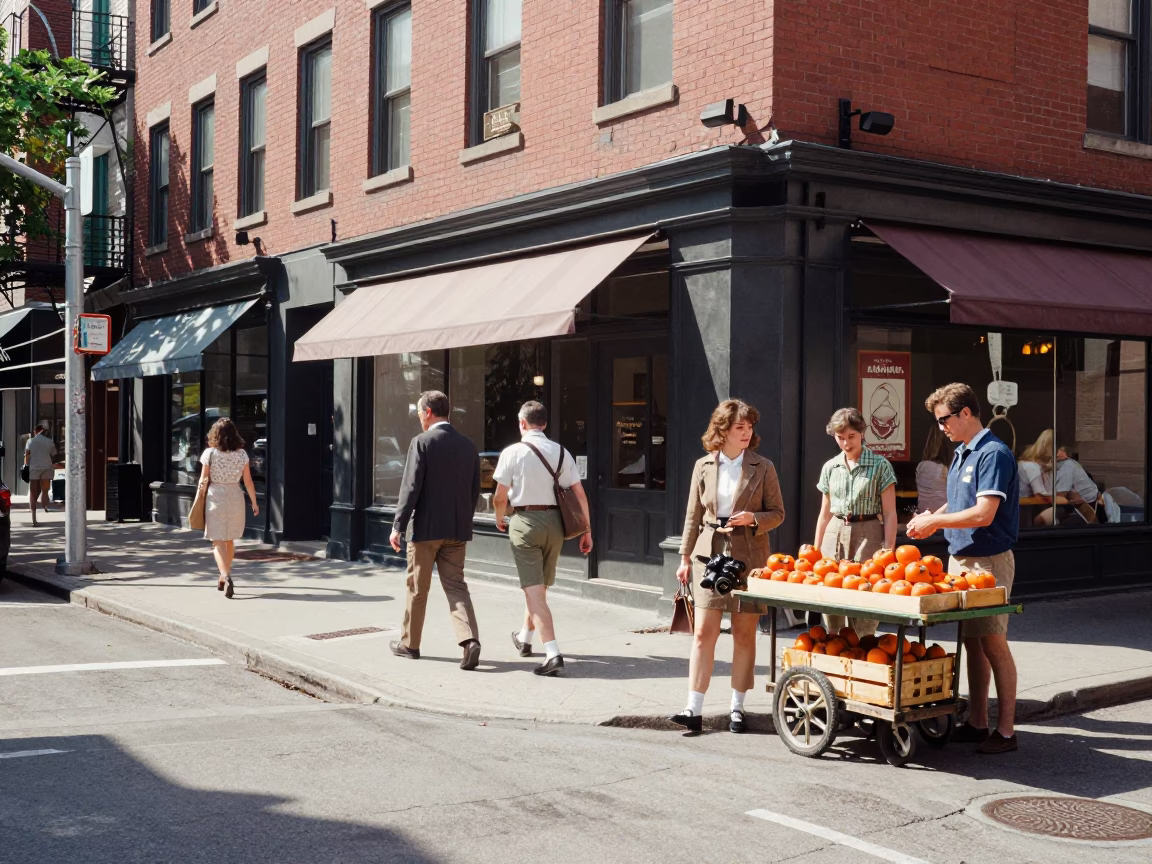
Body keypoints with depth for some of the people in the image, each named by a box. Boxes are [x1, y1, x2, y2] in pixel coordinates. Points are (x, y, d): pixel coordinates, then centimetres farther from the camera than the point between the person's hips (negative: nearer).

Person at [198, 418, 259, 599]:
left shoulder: (210, 453, -7)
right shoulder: (242, 454, -1)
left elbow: (203, 480, -5)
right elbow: (248, 481, 2)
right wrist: (254, 503, 10)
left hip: (215, 498, -3)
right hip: (235, 498, 3)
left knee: (218, 542, 0)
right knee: (230, 540, 18)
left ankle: (226, 577, -20)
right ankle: (224, 578, 30)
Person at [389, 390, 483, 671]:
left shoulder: (422, 442, -11)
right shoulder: (468, 445, 7)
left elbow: (411, 488, -14)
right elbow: (474, 490, 10)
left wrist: (398, 526, -10)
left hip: (425, 527, -4)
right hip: (457, 530, 5)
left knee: (417, 588, 9)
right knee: (456, 586, 6)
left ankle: (410, 644, 22)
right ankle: (469, 640, -12)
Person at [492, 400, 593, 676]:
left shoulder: (513, 452, -7)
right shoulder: (561, 452, 4)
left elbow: (500, 498, -6)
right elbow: (580, 494, 1)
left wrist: (499, 519, 15)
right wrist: (586, 530, 8)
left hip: (525, 520, -5)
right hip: (554, 520, 5)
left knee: (534, 589, -6)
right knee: (539, 586, 22)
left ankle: (553, 653, -17)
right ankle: (525, 638, 42)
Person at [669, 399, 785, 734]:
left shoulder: (763, 468, 1)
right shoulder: (703, 466, 6)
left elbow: (777, 512, 5)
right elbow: (693, 516, 10)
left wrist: (753, 519, -15)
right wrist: (685, 557, 7)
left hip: (749, 557, -1)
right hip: (710, 555, 1)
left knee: (744, 634, 5)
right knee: (704, 632, -5)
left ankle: (737, 707, 15)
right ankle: (694, 709, -5)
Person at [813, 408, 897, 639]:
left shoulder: (880, 466, -2)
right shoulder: (830, 467, 10)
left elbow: (889, 513, -3)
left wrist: (889, 551, -10)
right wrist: (816, 551, 14)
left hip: (868, 535, -4)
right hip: (834, 535, 4)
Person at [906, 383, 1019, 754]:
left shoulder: (993, 453, -15)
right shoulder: (961, 453, 14)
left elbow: (984, 514, -22)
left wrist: (936, 521, -13)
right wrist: (930, 518, 5)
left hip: (988, 561, -9)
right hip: (959, 557, 9)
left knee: (993, 642, -5)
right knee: (972, 642, 11)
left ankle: (1006, 730, 2)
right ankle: (977, 723, 18)